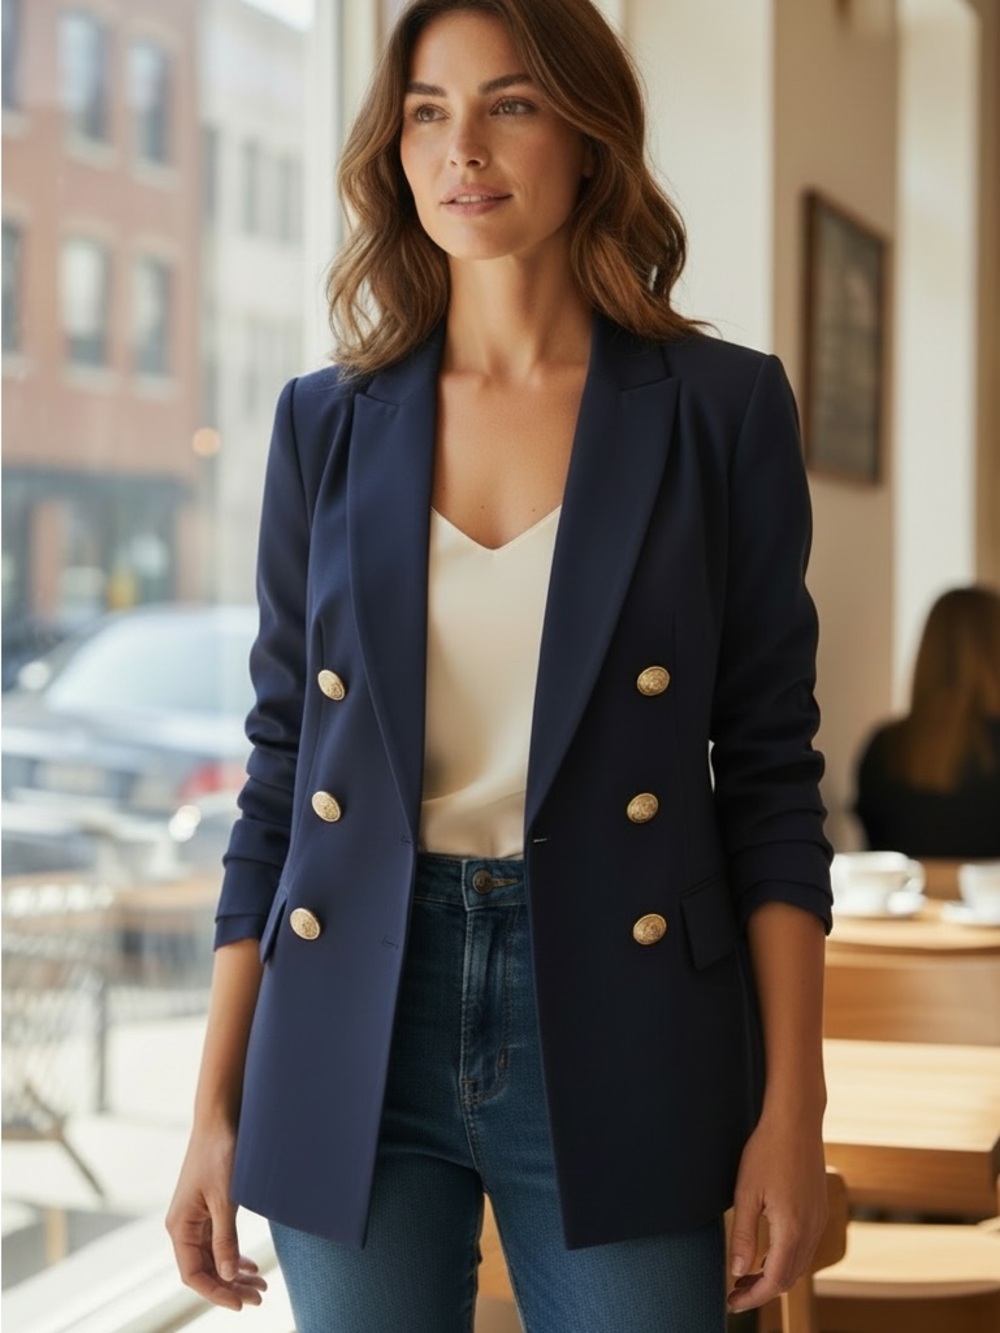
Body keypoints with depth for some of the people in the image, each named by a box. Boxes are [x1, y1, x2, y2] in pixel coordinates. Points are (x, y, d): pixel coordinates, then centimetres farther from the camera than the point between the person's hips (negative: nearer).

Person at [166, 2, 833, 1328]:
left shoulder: (720, 408, -1)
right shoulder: (329, 424, 5)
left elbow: (769, 768, 0)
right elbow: (282, 770, 8)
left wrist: (793, 1102, -6)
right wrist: (217, 1110, 5)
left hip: (614, 1040, -2)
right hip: (355, 1045, 2)